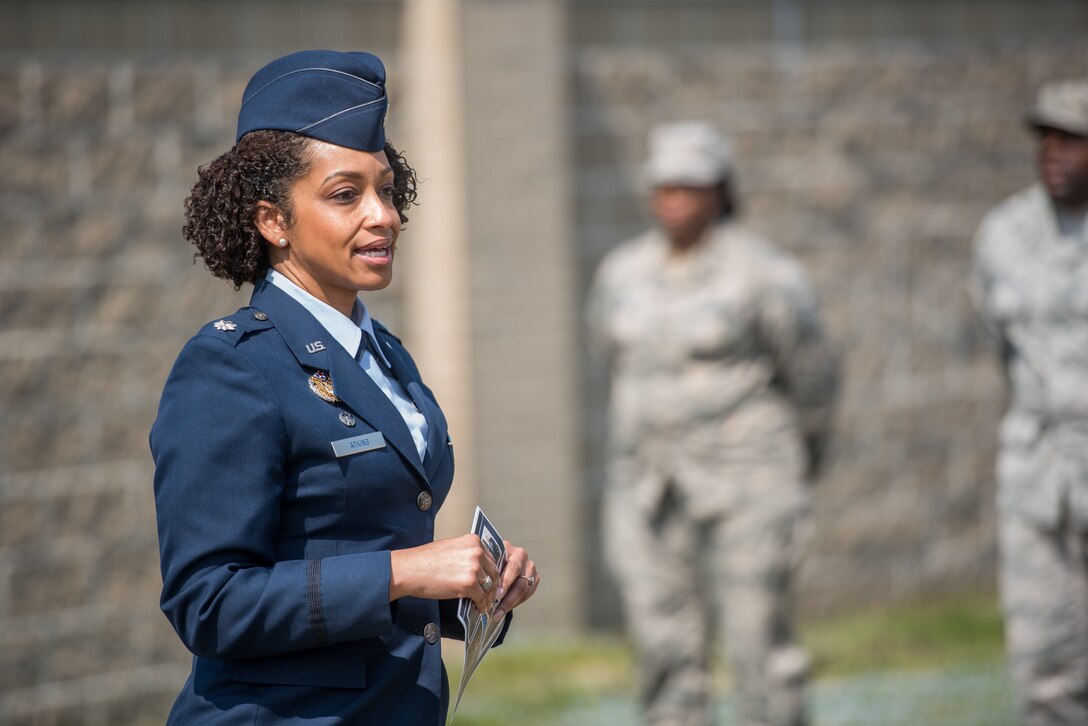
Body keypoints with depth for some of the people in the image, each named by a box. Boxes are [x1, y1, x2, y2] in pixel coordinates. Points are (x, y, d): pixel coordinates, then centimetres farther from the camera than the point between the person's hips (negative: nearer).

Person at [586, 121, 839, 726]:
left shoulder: (764, 275, -10)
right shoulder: (623, 274, 5)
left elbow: (813, 373, 2)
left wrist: (808, 452, 15)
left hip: (745, 483, -5)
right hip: (650, 488, 5)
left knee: (760, 643, -4)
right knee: (667, 651, 3)